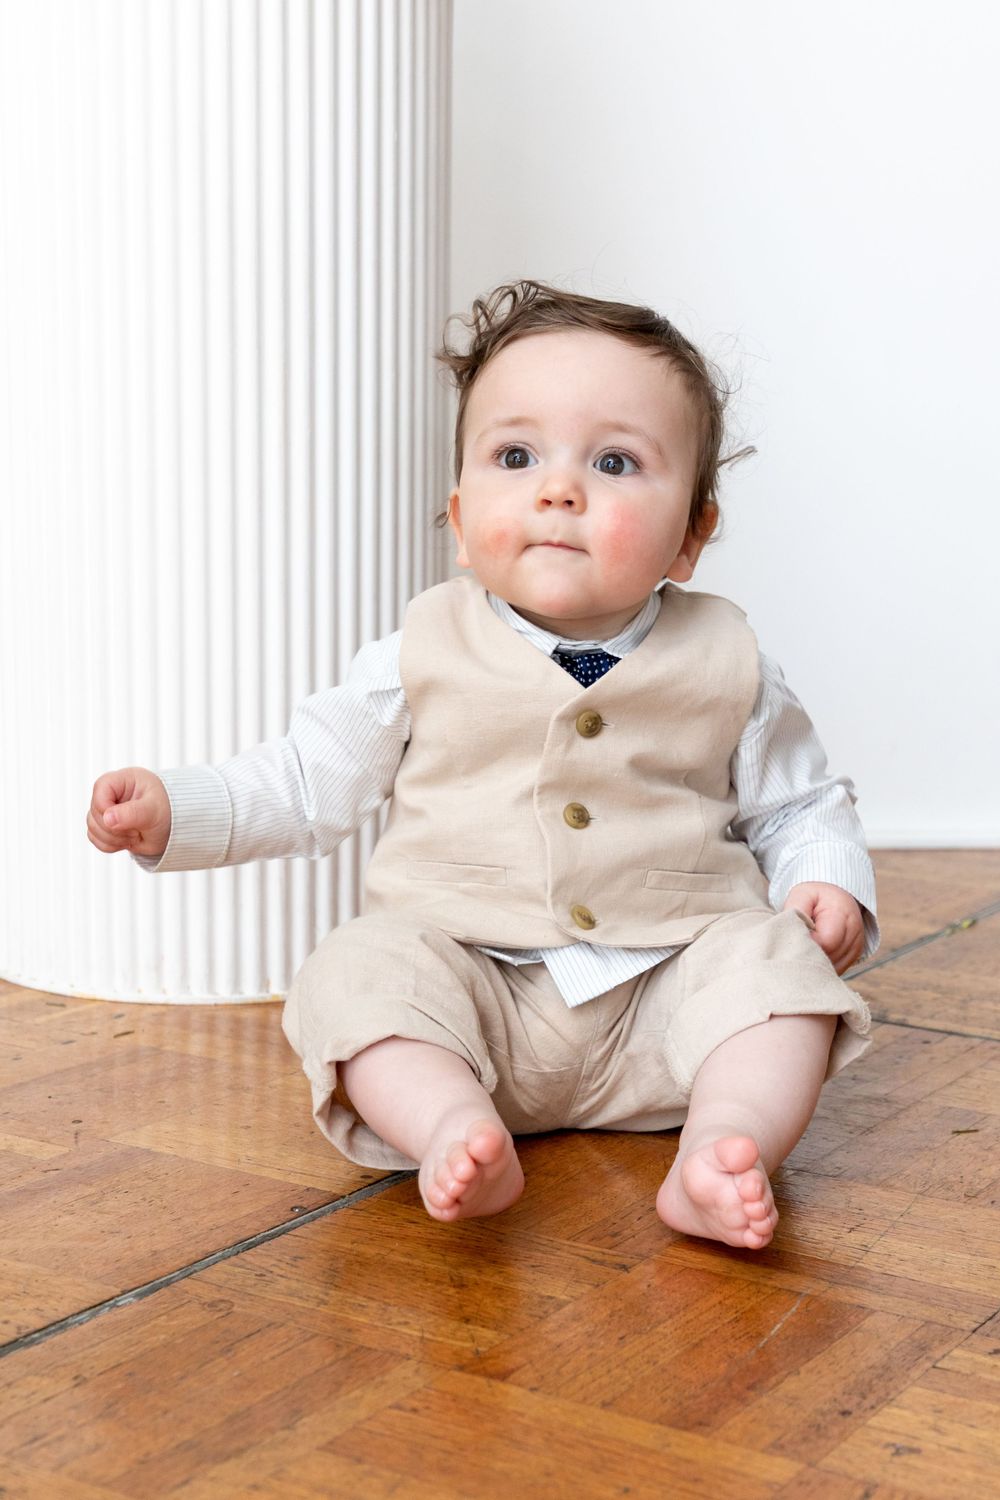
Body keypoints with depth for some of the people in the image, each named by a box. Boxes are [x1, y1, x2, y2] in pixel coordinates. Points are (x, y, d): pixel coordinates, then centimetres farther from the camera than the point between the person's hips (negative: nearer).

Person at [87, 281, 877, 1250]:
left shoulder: (722, 664, 3)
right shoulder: (424, 657, 2)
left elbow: (797, 804, 15)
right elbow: (306, 783, 10)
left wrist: (826, 884, -5)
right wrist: (173, 812, -3)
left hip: (668, 988, 1)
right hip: (467, 980, 0)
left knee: (775, 961, -24)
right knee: (360, 974, -26)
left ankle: (720, 1149, -36)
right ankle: (455, 1131, -41)